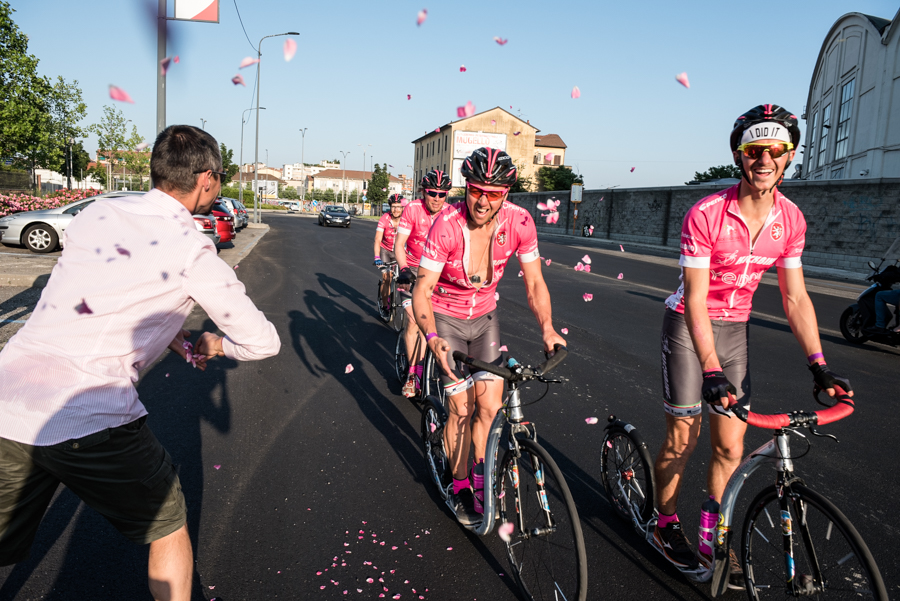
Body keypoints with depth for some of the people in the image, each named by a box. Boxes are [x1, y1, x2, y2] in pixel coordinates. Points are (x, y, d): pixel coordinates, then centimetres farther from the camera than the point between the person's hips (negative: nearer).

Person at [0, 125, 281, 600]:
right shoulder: (193, 250, -4)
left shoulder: (95, 213, 12)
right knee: (167, 525, 19)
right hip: (90, 421, -6)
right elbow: (263, 343, 0)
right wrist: (218, 344, 21)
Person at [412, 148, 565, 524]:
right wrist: (432, 337, -41)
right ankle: (459, 488, 19)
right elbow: (422, 290, -25)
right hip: (446, 317, -3)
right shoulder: (446, 226, -28)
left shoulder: (519, 223, -19)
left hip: (485, 315, 3)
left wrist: (547, 328, -21)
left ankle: (480, 478, 23)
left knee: (490, 405, -3)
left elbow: (534, 283, -9)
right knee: (462, 408, -4)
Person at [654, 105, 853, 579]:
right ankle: (666, 522, 25)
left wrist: (819, 364, -6)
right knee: (682, 439, 2)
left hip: (734, 329, 5)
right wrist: (711, 370, -31)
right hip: (688, 325, -4)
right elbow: (695, 299, -24)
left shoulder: (791, 220, -4)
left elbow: (795, 298, 1)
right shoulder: (705, 215, -21)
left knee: (730, 447, 6)